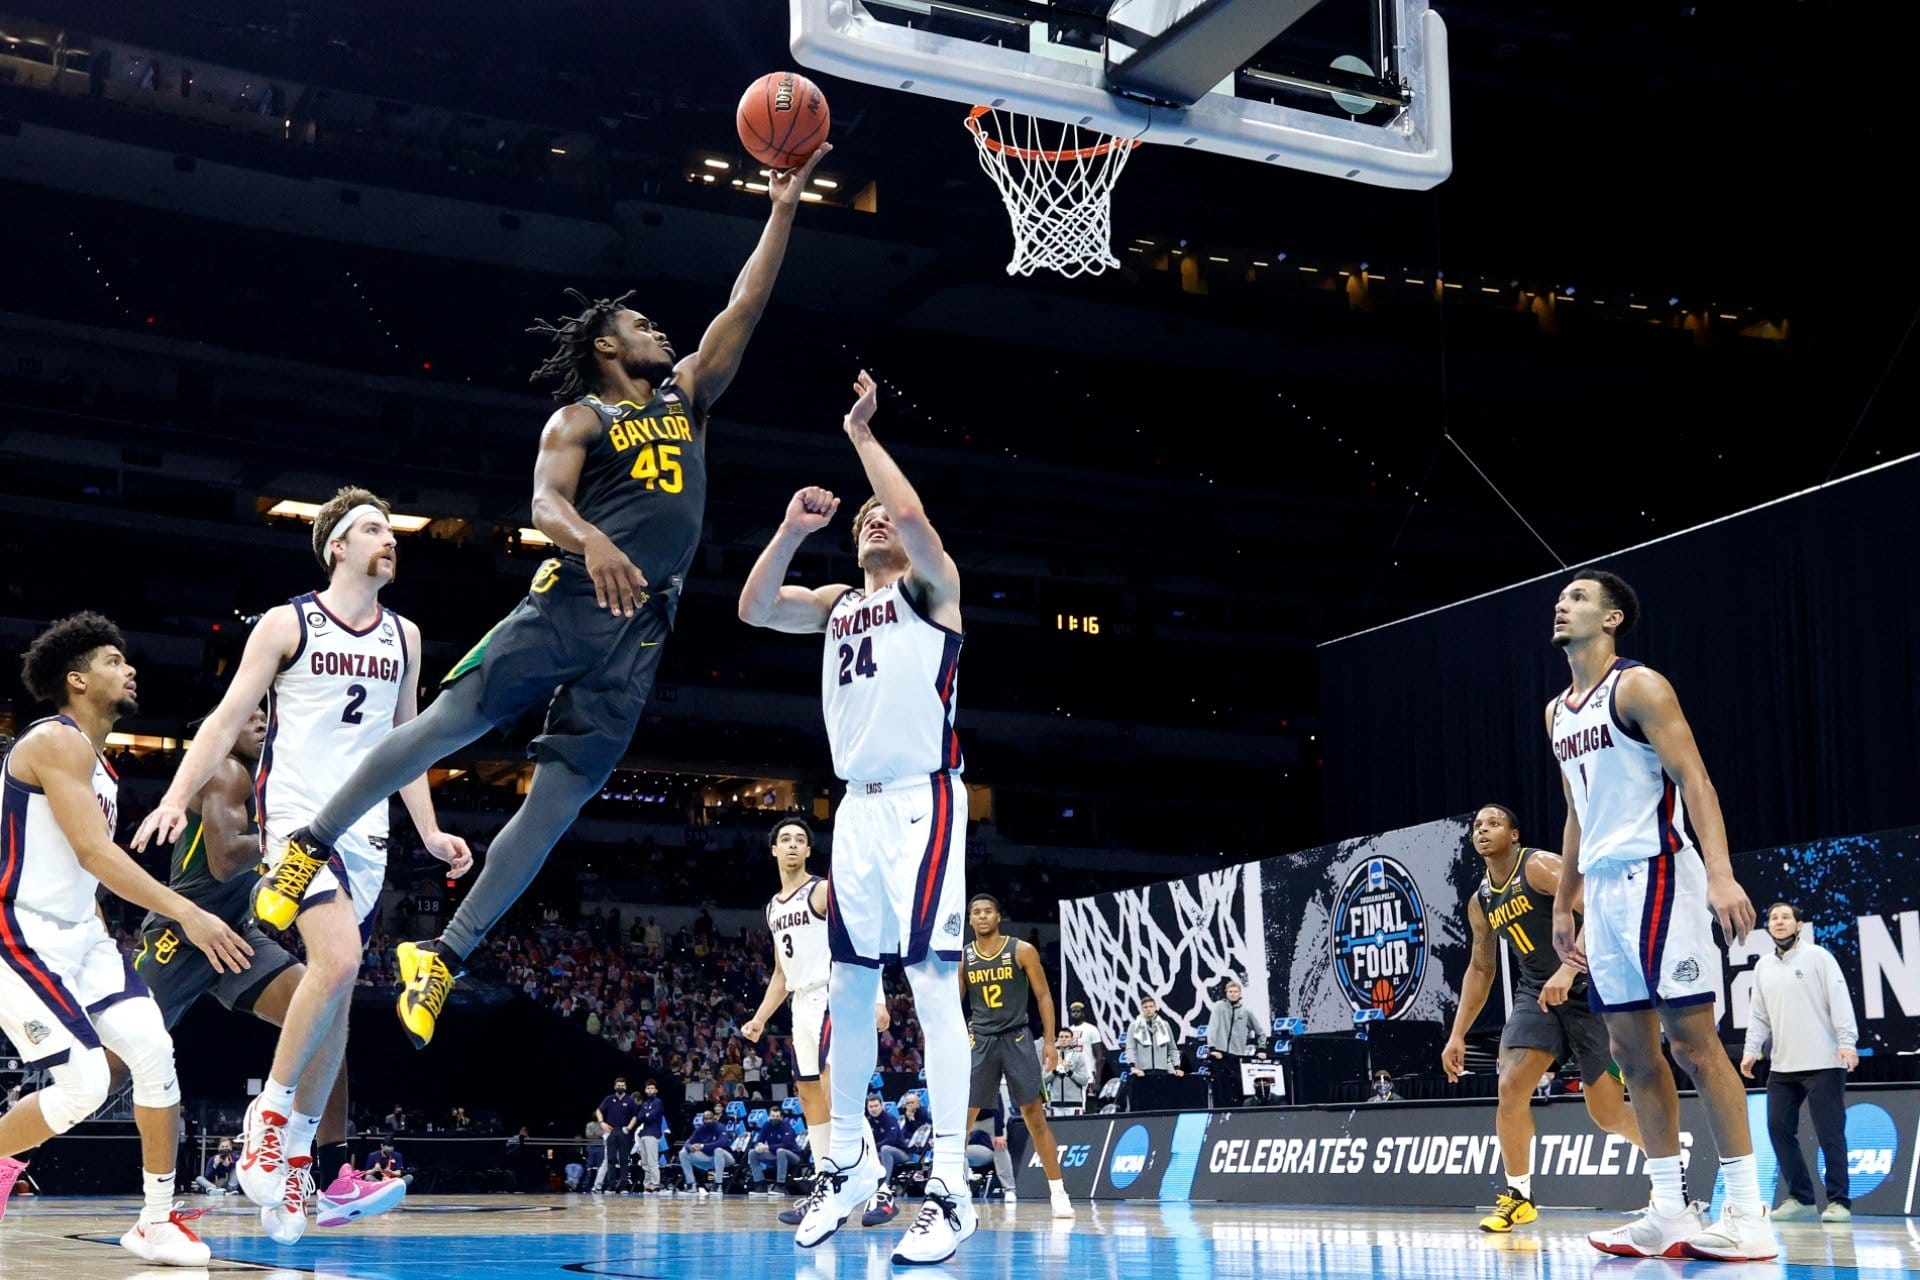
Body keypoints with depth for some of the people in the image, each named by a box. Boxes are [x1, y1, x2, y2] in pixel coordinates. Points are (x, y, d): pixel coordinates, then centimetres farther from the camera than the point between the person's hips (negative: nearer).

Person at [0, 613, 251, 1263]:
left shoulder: (93, 758, 17)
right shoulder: (58, 742, -13)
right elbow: (93, 852, -24)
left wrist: (107, 955, 24)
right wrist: (187, 913, -28)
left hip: (80, 933, 9)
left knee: (153, 1050, -7)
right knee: (83, 1084, -17)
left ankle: (156, 1221, 0)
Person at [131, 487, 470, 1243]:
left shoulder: (403, 636, 14)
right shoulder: (287, 623, 0)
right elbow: (228, 718, -1)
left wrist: (429, 833, 14)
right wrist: (177, 796, -13)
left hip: (368, 833, 6)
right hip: (298, 817, -5)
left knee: (336, 996, 5)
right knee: (337, 959, -26)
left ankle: (296, 1153, 15)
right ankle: (271, 1110, -9)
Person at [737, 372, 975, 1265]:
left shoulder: (931, 586, 3)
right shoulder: (838, 605, 21)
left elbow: (913, 515, -16)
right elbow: (753, 609, 11)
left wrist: (862, 434, -5)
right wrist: (791, 530, 2)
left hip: (921, 803, -7)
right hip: (859, 808, 7)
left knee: (931, 982, -13)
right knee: (847, 986, 9)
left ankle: (951, 1188, -15)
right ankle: (849, 1161, 22)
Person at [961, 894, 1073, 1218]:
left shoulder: (1022, 951, -3)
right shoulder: (962, 958, 4)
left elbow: (1043, 995, 0)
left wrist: (1049, 1040, -5)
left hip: (1017, 1039, -2)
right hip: (980, 1041, 2)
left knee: (1035, 1115, -3)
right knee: (962, 1117, 0)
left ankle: (1058, 1192, 2)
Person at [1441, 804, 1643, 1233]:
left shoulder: (1539, 866, -12)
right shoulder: (1480, 902, 10)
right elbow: (1480, 969, 20)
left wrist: (1568, 969, -35)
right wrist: (1457, 1034, 14)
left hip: (1589, 989, -6)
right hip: (1537, 993, 6)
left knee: (1607, 1113, -3)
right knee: (1511, 1088, -15)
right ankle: (1518, 1196, 0)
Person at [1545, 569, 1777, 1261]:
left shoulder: (1638, 686, -6)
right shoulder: (1557, 711, 18)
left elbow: (1693, 778, -15)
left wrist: (1720, 873, -27)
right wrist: (1563, 903, 21)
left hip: (1655, 874, -8)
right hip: (1602, 886, 8)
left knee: (1692, 1041, -9)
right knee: (1632, 1050, 6)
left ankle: (1747, 1213, -5)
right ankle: (1670, 1211, 10)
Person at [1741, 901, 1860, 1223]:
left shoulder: (1818, 956, -1)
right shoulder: (1763, 966, 14)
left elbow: (1840, 1000, -7)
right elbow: (1758, 1014, 15)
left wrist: (1847, 1042, -16)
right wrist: (1751, 1049, 3)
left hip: (1824, 1064, -5)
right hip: (1782, 1067, 5)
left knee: (1830, 1133, -4)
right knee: (1779, 1129, 0)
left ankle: (1838, 1201, 4)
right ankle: (1800, 1198, 10)